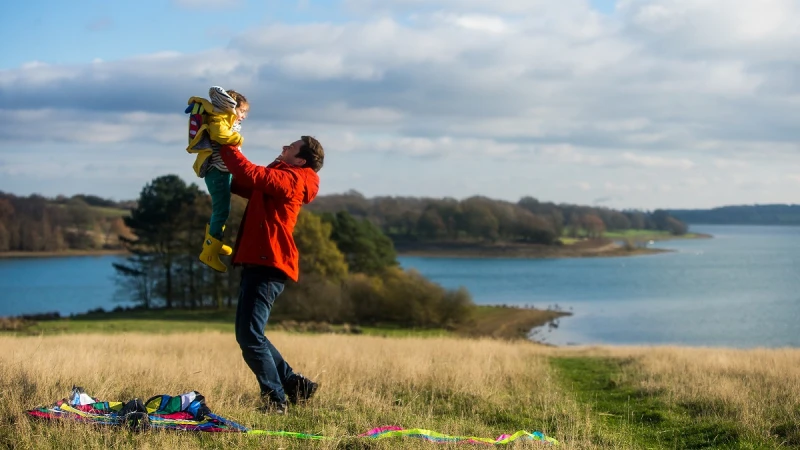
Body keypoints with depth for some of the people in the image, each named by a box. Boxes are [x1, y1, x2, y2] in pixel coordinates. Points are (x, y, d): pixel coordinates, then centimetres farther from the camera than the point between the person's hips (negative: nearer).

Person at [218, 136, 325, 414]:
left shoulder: (290, 178, -8)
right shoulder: (277, 179, 22)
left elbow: (250, 174, -22)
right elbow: (241, 185, 25)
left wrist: (226, 146, -11)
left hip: (268, 267, -10)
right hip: (258, 264, 10)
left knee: (250, 338, -12)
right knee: (249, 336, 15)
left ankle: (276, 400, -5)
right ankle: (296, 385, 22)